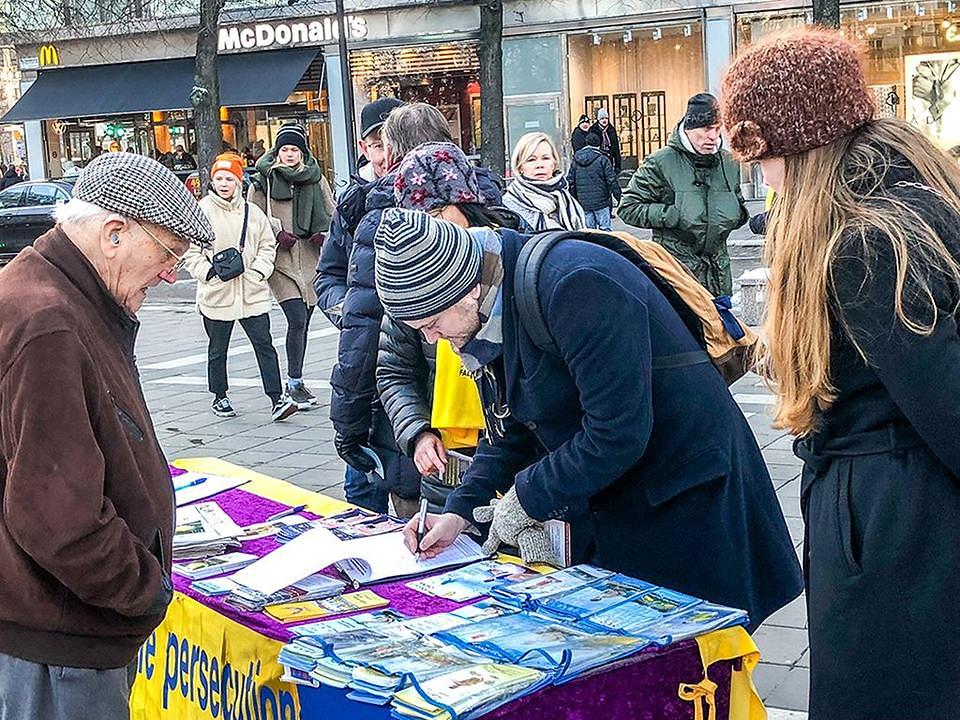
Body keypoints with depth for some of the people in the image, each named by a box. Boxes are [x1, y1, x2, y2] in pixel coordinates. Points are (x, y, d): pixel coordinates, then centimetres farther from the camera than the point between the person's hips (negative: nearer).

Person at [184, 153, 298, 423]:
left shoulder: (252, 211, 6)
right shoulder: (202, 211, -4)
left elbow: (267, 245, 12)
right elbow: (191, 251, -3)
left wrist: (257, 271, -3)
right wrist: (208, 272, -16)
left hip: (252, 292, 2)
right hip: (217, 294, -2)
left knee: (264, 345, -5)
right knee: (217, 350, 12)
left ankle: (277, 399, -5)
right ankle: (219, 398, 28)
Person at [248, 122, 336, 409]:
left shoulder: (315, 178, 10)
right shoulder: (262, 181, 2)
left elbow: (331, 213, 17)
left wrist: (322, 234, -2)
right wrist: (277, 234, -9)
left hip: (310, 259, 4)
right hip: (280, 259, -4)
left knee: (303, 321, 9)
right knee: (297, 319, -15)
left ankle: (295, 382, 22)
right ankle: (294, 383, -5)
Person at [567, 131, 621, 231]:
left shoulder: (575, 161, 6)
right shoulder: (602, 160, -6)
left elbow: (570, 181, 8)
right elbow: (612, 181, -9)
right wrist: (618, 196, -1)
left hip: (583, 203, 4)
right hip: (601, 202, -4)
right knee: (604, 229, 0)